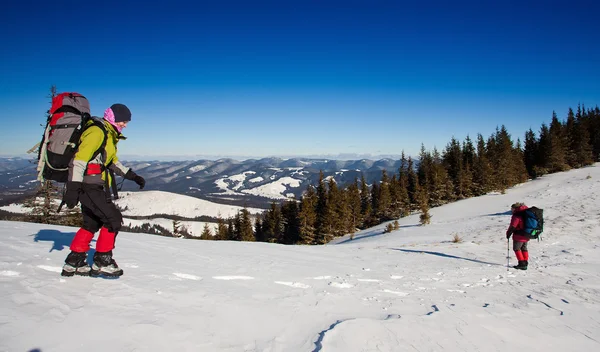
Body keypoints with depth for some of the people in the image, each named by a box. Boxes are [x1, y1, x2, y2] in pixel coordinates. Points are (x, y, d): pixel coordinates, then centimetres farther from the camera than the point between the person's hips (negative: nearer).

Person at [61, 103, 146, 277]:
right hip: (89, 185, -10)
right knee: (113, 219, -7)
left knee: (92, 223, 15)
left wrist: (132, 176, 26)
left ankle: (74, 262, 22)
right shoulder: (97, 131, -13)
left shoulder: (109, 134, 19)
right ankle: (102, 262, 2)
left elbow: (113, 161, 30)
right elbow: (79, 159, -21)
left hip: (93, 186, 10)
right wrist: (73, 188, -25)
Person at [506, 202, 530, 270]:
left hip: (519, 236, -9)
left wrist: (508, 233, -7)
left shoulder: (516, 215, -17)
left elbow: (512, 226, -18)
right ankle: (525, 263, 20)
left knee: (516, 248, 2)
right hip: (526, 235, 9)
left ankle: (522, 263, -1)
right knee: (524, 249, 17)